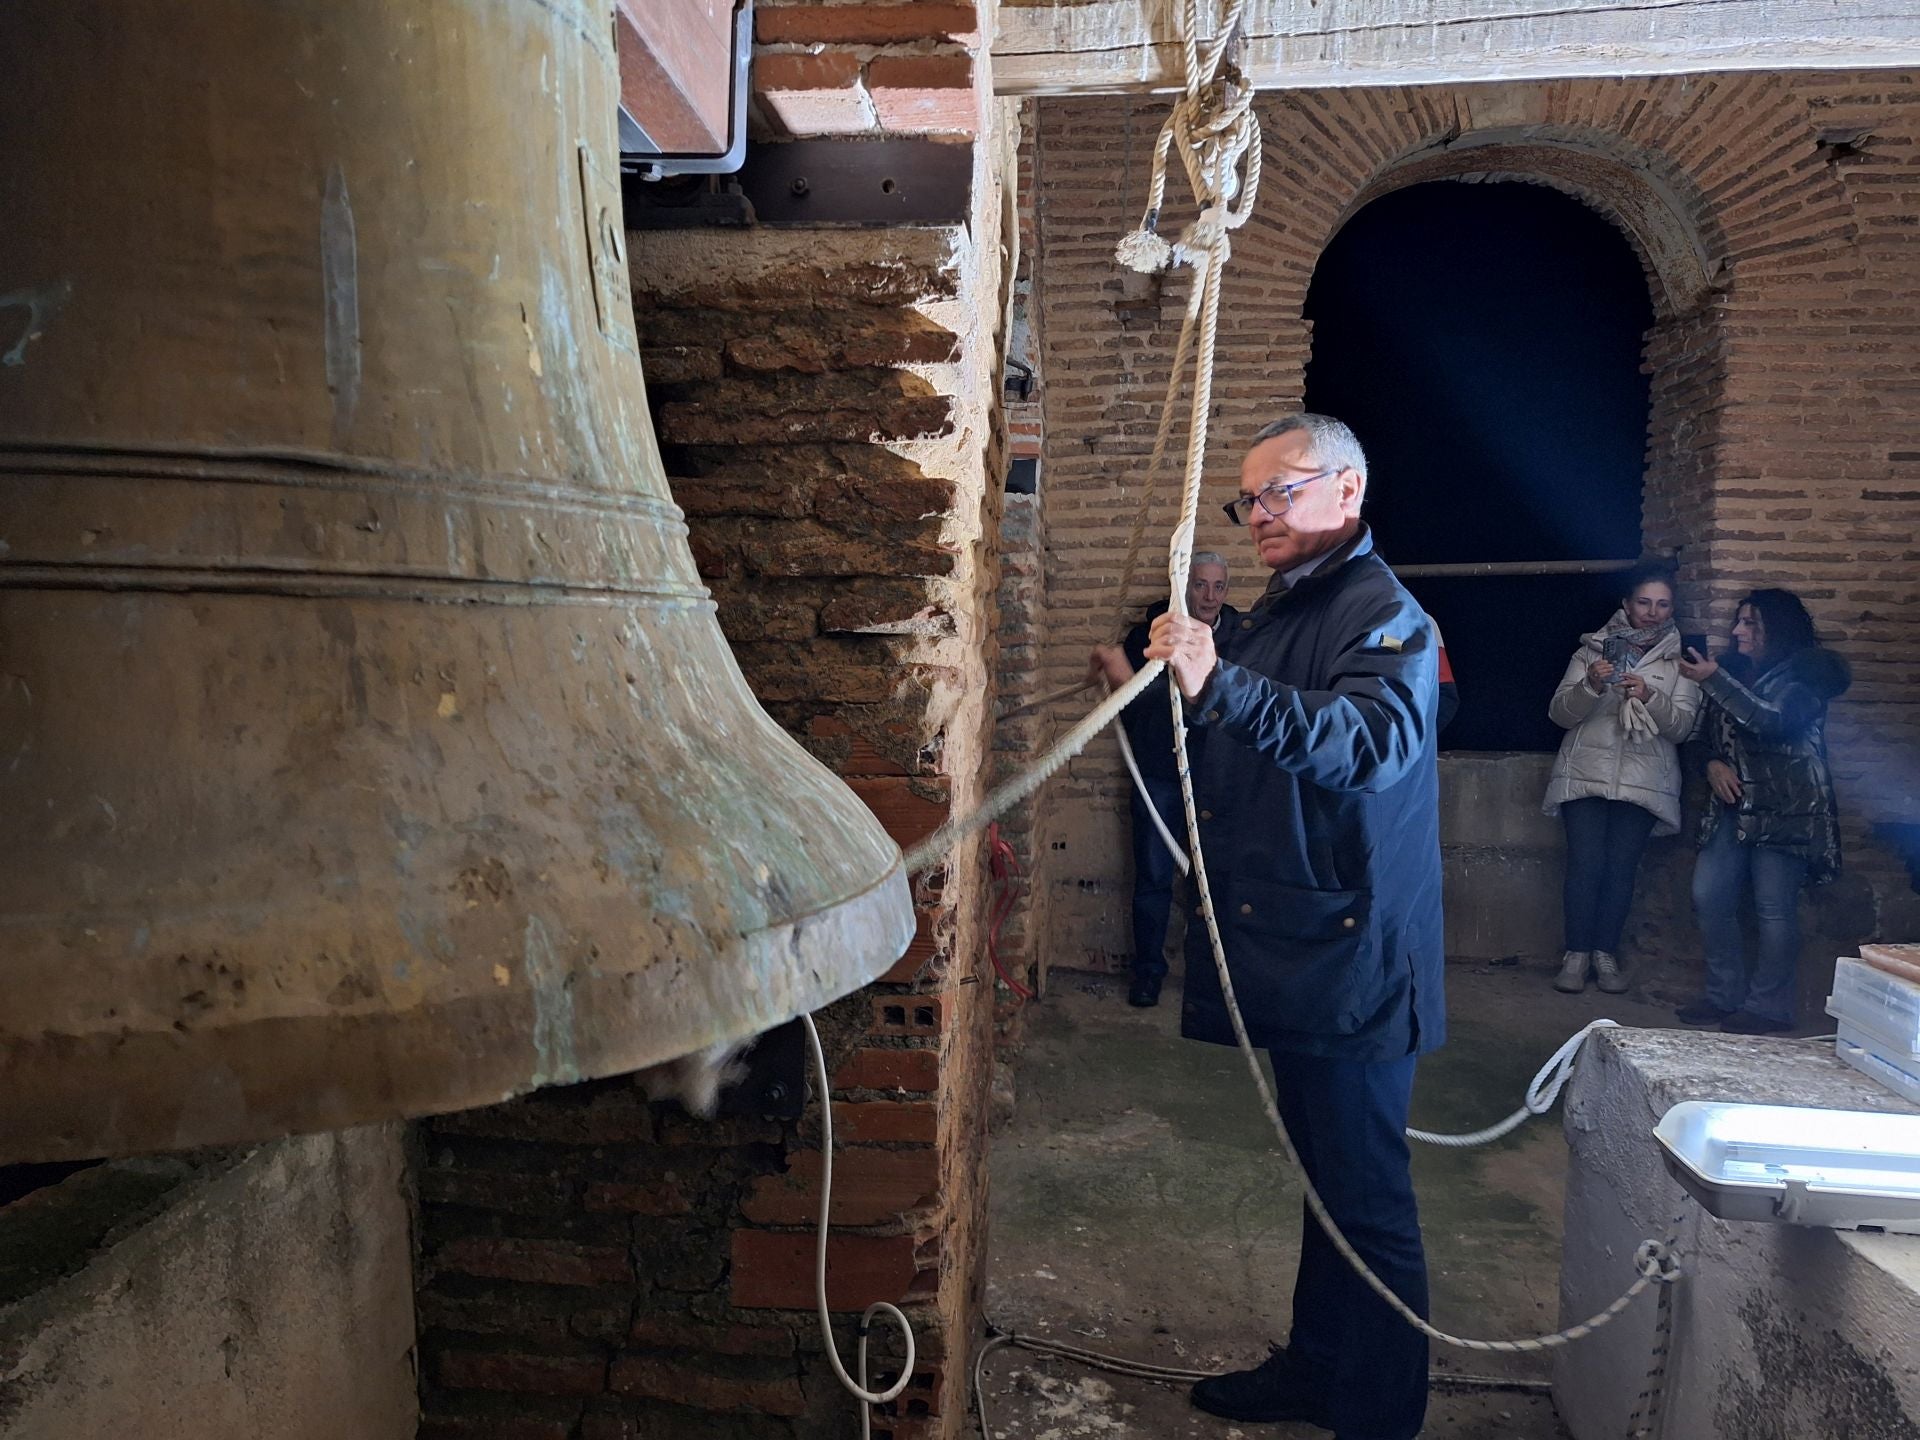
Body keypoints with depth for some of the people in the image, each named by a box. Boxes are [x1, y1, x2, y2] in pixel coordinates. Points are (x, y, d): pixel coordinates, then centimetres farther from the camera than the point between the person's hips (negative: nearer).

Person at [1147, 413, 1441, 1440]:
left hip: (1350, 959, -9)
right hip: (1293, 955, 10)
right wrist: (1168, 681, 15)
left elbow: (1375, 740, -35)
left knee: (1364, 1196, 1)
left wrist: (1222, 686, -44)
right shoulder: (1271, 616, 16)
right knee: (1324, 1177, 21)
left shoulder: (1385, 614, -13)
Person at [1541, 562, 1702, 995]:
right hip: (1586, 773, -1)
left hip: (1643, 780, 1)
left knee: (1621, 867, -2)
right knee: (1585, 863, -8)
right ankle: (1576, 953, 4)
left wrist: (1650, 697, -21)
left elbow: (1681, 727, -2)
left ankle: (1605, 952, 12)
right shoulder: (1594, 649, 5)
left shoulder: (1680, 660, 7)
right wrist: (1591, 687, -20)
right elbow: (1560, 714, -1)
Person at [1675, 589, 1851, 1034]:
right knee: (1709, 898, 3)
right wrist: (1713, 764, -3)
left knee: (1774, 910, -4)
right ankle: (1725, 996, 15)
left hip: (1786, 811, -7)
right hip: (1735, 808, 7)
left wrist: (1713, 680, -26)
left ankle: (1768, 1006, 7)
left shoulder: (1803, 675, -5)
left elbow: (1774, 721, -23)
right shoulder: (1736, 670, 13)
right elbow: (1710, 733, 19)